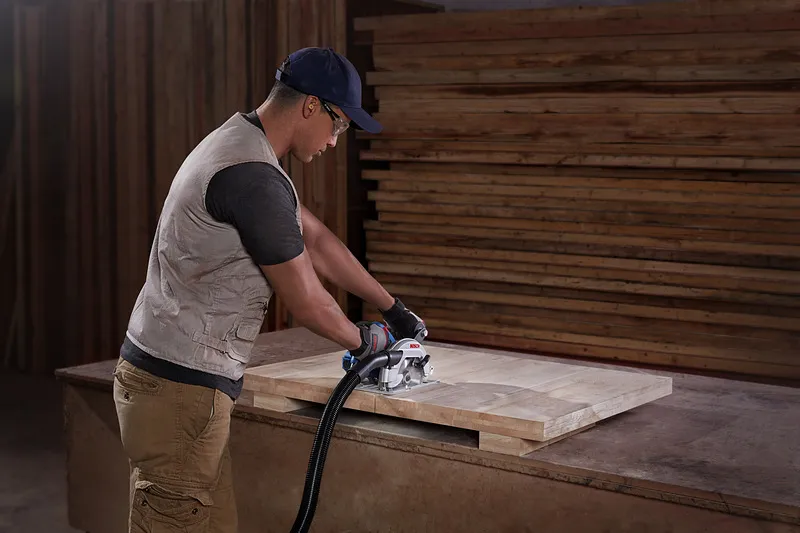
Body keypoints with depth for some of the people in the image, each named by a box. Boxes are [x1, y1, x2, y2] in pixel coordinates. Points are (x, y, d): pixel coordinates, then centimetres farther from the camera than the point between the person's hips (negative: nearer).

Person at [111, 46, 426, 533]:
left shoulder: (237, 142, 14)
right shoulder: (254, 177, -20)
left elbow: (315, 240, 21)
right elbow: (306, 301, -12)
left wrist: (394, 309, 25)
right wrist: (363, 339, 9)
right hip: (182, 388, -10)